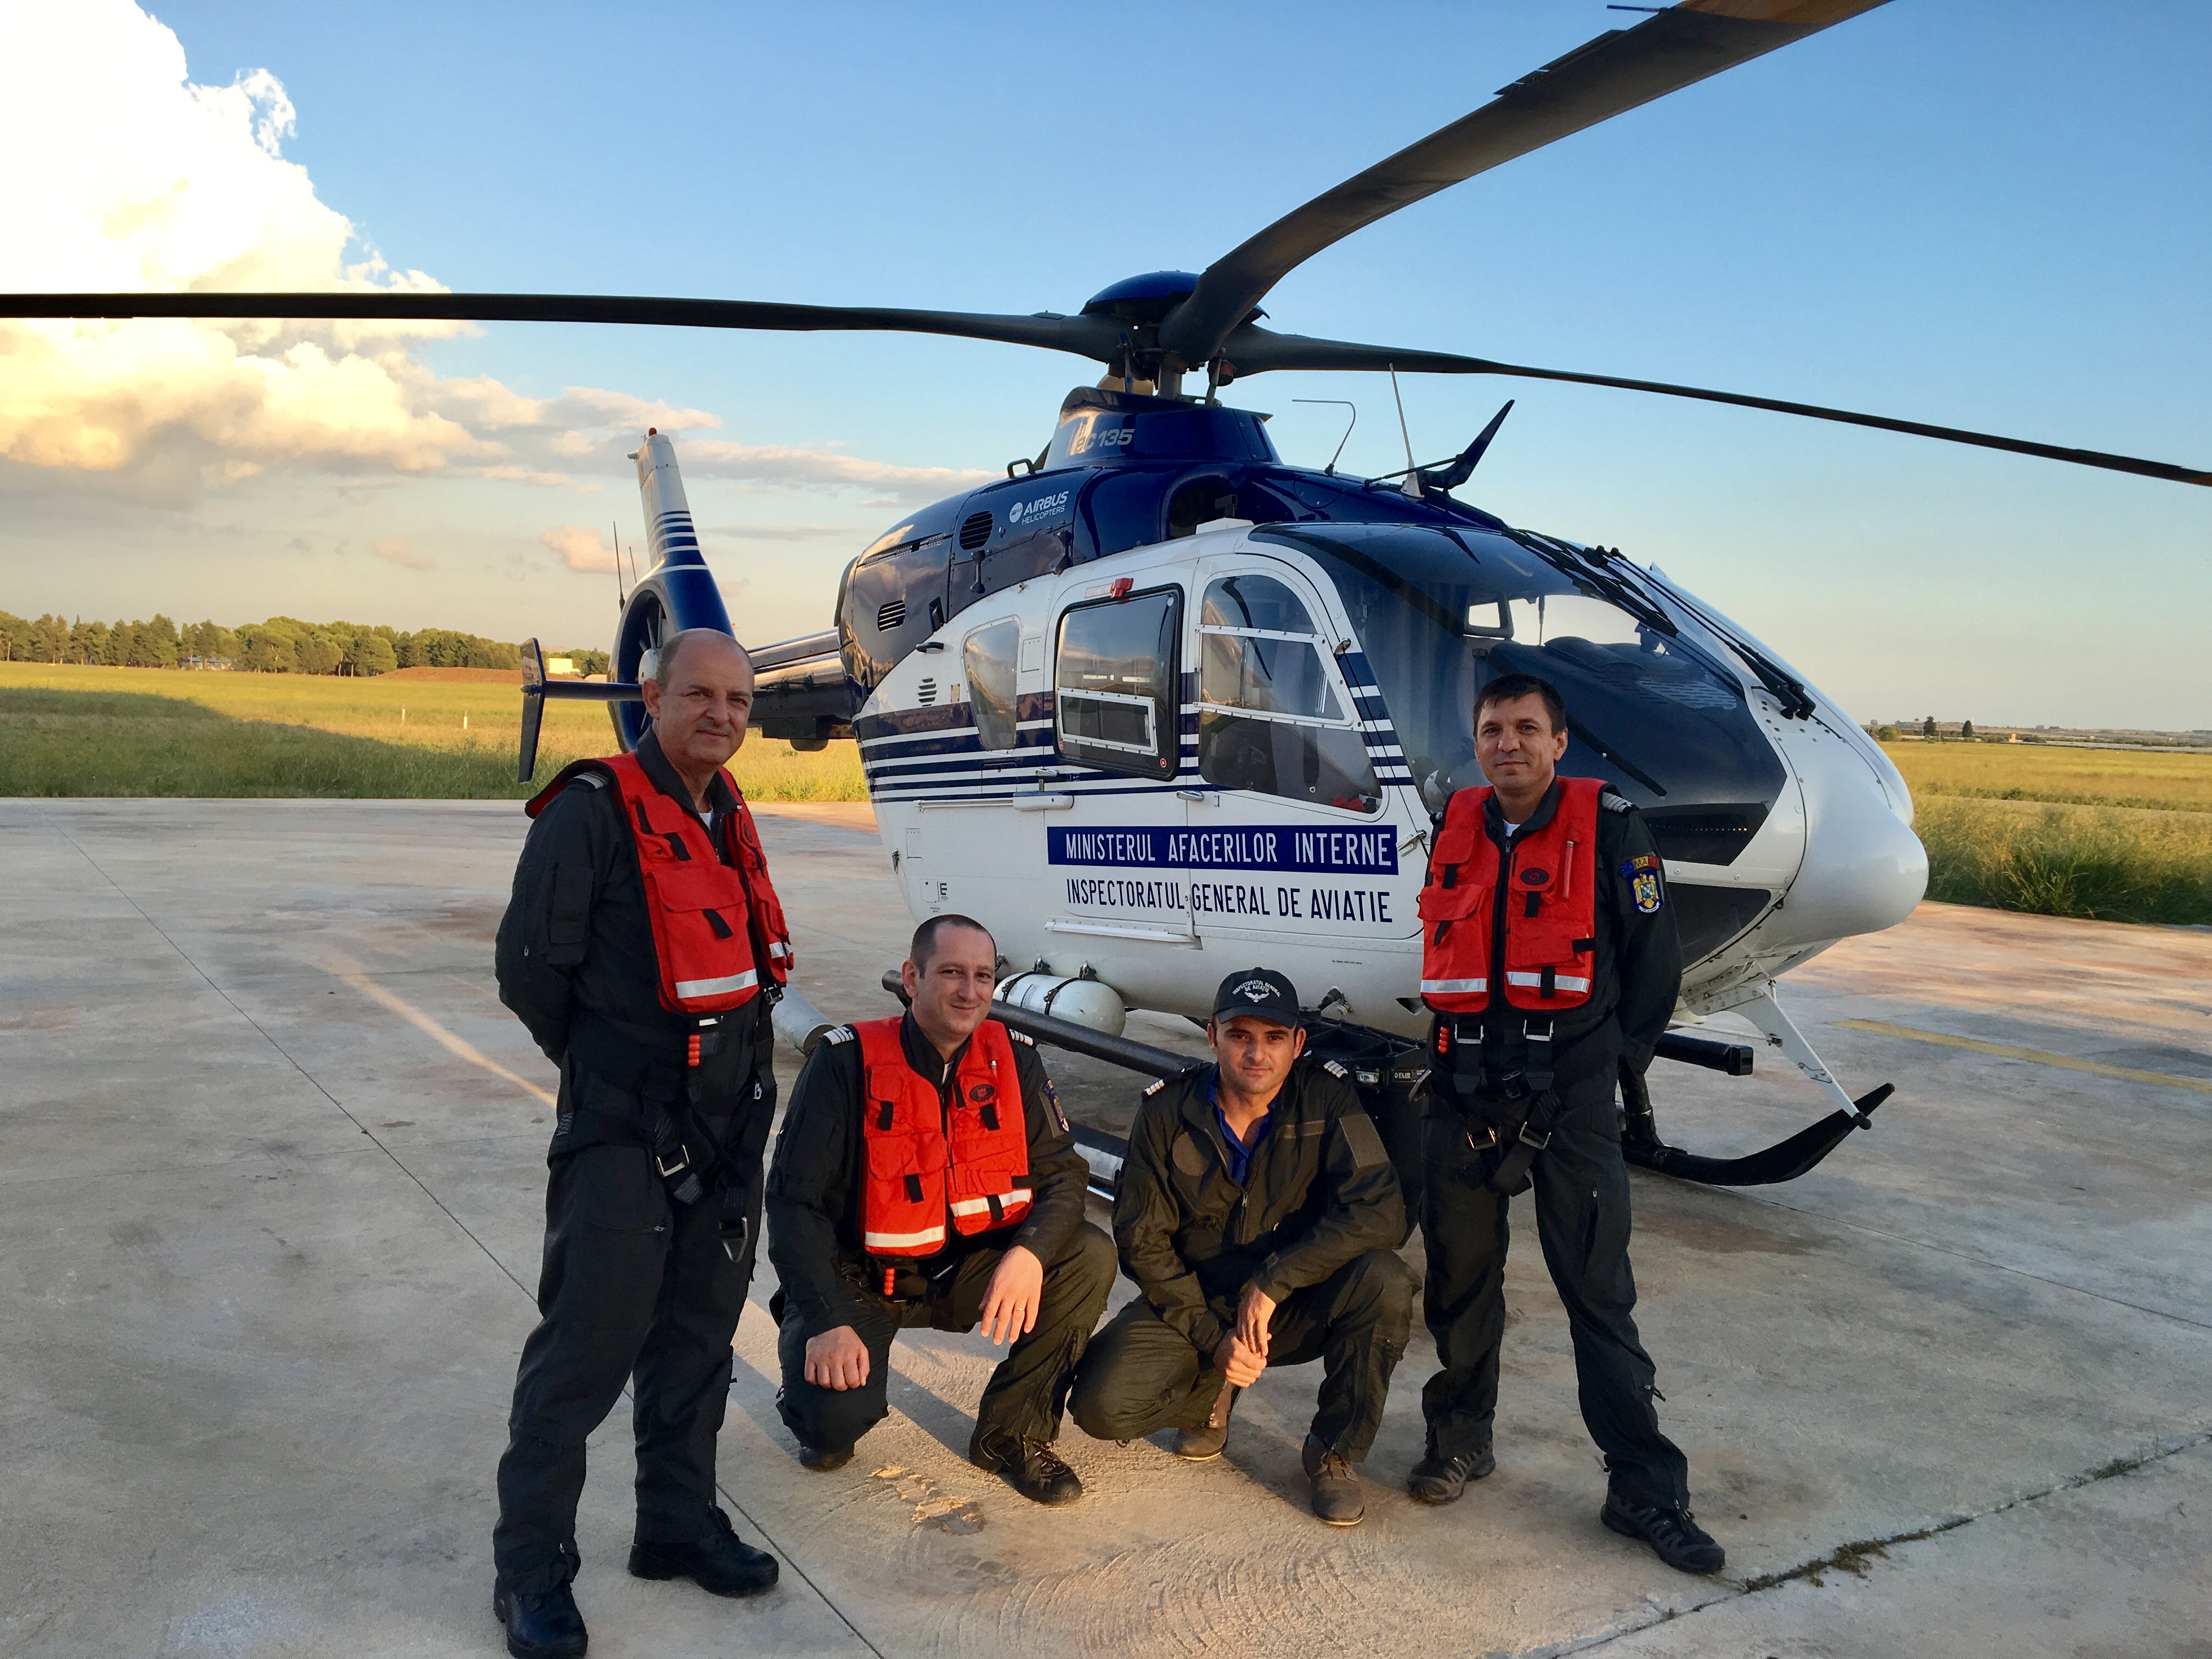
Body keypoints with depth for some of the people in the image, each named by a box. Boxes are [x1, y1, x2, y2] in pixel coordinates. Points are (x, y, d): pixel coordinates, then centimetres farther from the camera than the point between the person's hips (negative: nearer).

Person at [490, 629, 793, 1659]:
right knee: (587, 1348, -2)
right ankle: (531, 1569, 14)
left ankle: (678, 1524, 33)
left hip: (729, 1127, 8)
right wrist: (603, 1067, 0)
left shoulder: (728, 820, 11)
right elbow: (529, 967, -13)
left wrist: (737, 1077, 15)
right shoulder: (595, 811, -14)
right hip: (624, 1137, -7)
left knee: (696, 1341, 17)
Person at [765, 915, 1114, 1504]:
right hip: (860, 1278, -3)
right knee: (835, 1422, -27)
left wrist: (1030, 1253, -29)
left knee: (1091, 1258, -20)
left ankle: (1012, 1434, -2)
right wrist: (829, 1321, -26)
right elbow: (794, 1199, -16)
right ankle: (825, 1412, 13)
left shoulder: (1013, 1058, -5)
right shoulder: (849, 1060, -16)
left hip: (968, 1270, 4)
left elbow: (1062, 1174, -7)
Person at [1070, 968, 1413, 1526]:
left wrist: (1271, 1282, -28)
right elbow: (1142, 1241, -6)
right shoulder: (1167, 1113, -9)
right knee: (1104, 1405, -22)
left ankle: (1334, 1453, -6)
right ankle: (1210, 1391, 13)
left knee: (1384, 1281, -30)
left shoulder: (1327, 1099, -12)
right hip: (1193, 1302, 1)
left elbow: (1379, 1212, -22)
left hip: (1296, 1307, 0)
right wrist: (1213, 1339, -16)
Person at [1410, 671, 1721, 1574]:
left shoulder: (1606, 823, -6)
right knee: (1460, 1272, 12)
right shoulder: (1457, 826, 8)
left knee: (1599, 1292, 0)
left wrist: (1613, 1057, 2)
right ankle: (1461, 1437, 31)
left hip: (1569, 1094, -4)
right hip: (1466, 1090, 4)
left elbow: (1654, 956, -2)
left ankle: (1645, 1488, 10)